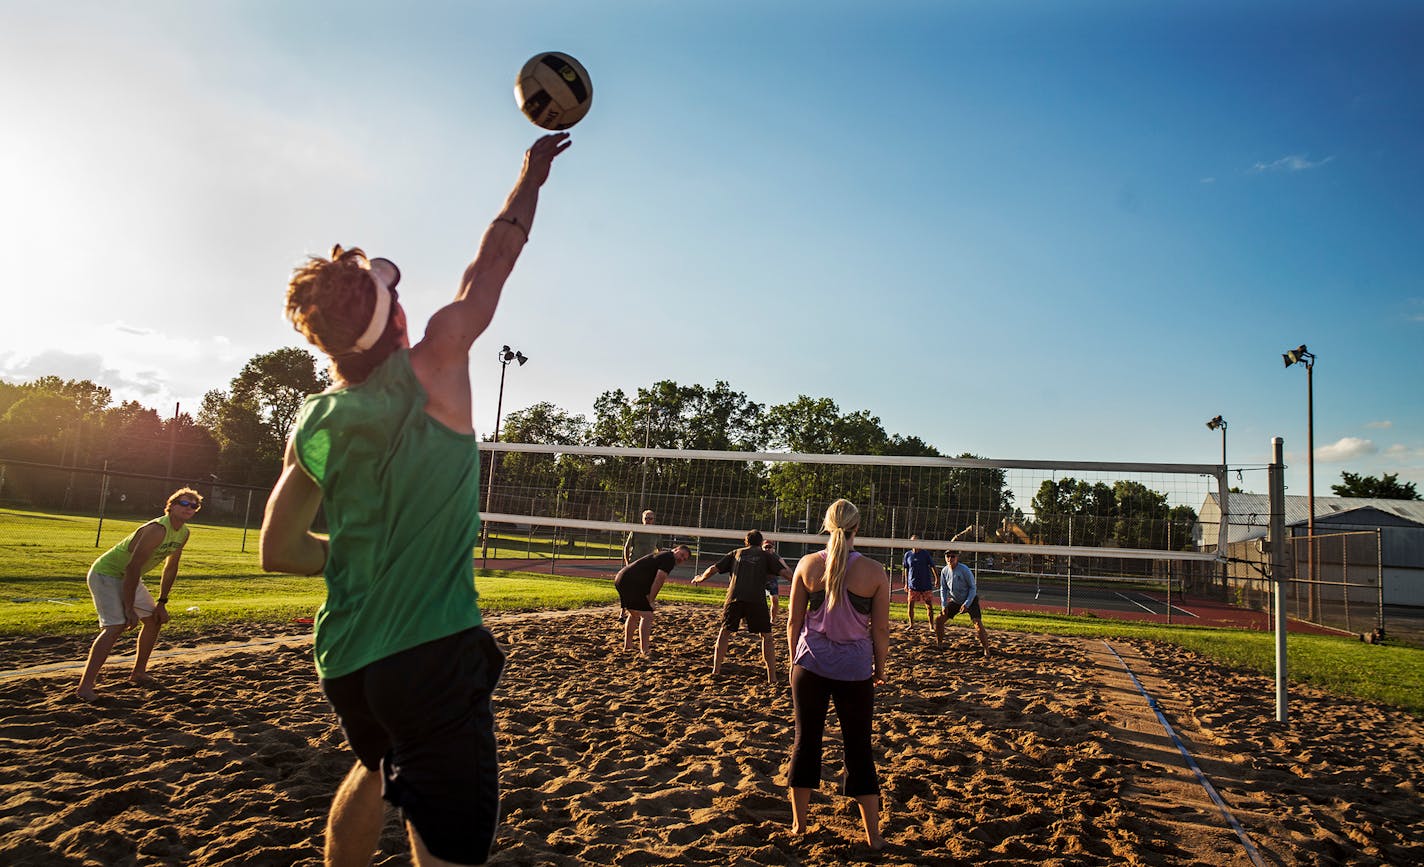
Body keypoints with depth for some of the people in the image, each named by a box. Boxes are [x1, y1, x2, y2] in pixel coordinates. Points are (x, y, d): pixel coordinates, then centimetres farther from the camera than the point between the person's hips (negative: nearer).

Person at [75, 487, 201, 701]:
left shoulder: (184, 533, -1)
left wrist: (162, 602, 9)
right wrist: (129, 609, -27)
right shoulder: (157, 530, -29)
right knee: (116, 626, -23)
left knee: (154, 619, 13)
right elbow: (133, 568, -30)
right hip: (105, 573, -9)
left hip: (128, 578, 10)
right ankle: (85, 686, -22)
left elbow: (171, 567, 10)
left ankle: (138, 673, 27)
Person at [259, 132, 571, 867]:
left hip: (344, 659, 7)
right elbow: (490, 266, 2)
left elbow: (280, 550, 12)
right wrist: (532, 175, 15)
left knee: (376, 766, 34)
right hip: (431, 653, -6)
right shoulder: (431, 374, -10)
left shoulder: (313, 426, 3)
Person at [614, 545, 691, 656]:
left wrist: (649, 598, 13)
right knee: (646, 615, -10)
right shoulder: (669, 558, -3)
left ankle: (627, 645, 33)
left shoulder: (660, 555, 27)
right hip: (631, 583, -10)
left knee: (634, 614, 25)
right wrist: (650, 600, -10)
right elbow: (659, 579, -14)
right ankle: (645, 650, -14)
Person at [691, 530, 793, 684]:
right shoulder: (766, 555, 16)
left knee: (724, 632, 19)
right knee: (766, 636, 10)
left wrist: (700, 578, 36)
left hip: (734, 598, 2)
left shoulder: (736, 553, 21)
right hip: (757, 600, -2)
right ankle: (772, 676, 5)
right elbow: (785, 572, 5)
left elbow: (713, 569, 20)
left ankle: (716, 670, 20)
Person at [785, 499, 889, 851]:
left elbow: (793, 621, 1)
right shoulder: (874, 571, -7)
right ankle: (873, 836, 17)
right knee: (859, 749, 10)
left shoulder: (808, 565, -4)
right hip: (855, 669, -1)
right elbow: (881, 628, -2)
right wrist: (879, 668, 11)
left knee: (806, 741, 14)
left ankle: (798, 824, 23)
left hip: (811, 664, 1)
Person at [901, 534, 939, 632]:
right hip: (913, 584, 2)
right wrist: (906, 583, 13)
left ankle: (931, 626, 11)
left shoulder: (925, 553, -2)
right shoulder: (908, 554, 4)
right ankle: (911, 625, 15)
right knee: (910, 604, 0)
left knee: (929, 605, 1)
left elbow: (932, 567, 0)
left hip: (926, 584, -2)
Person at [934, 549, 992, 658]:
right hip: (955, 601, 5)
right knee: (939, 620, 1)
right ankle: (938, 644, 18)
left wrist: (967, 604, -23)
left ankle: (986, 650, -9)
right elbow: (943, 589, 4)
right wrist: (943, 605, -5)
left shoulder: (965, 570, -23)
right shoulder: (944, 571, -7)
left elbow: (973, 588, -16)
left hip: (970, 600, -5)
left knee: (978, 623, -20)